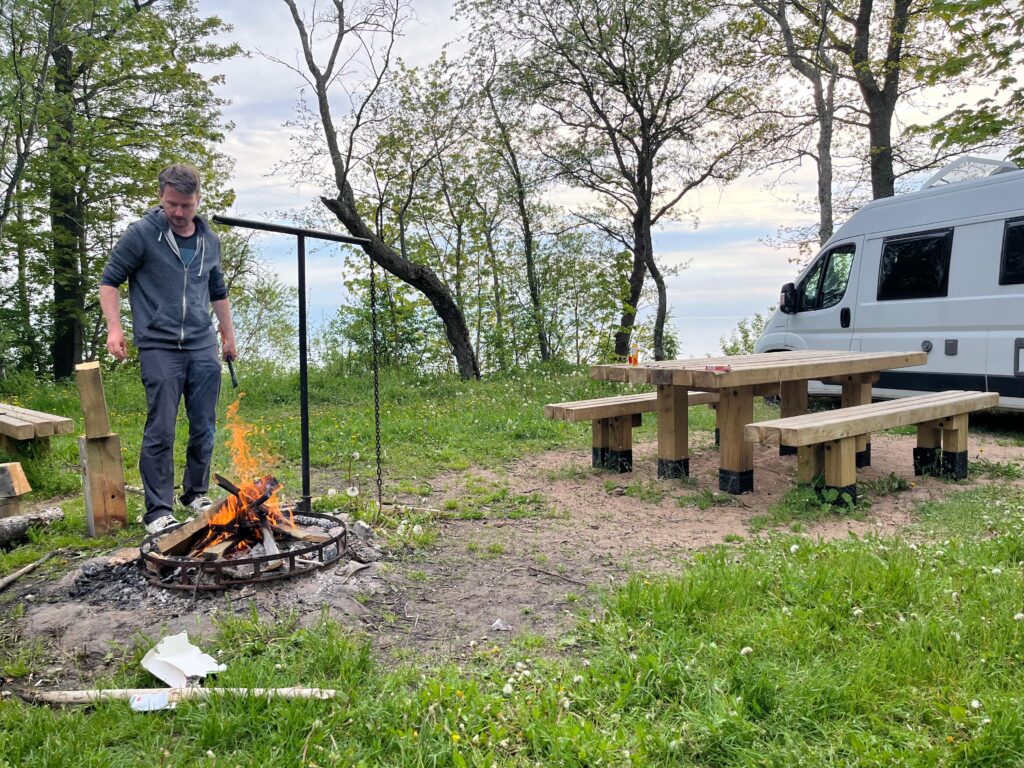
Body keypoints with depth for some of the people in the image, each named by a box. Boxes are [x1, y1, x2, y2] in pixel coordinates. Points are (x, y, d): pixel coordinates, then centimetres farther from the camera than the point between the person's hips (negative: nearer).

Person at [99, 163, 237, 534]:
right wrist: (114, 328, -10)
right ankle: (158, 510, 6)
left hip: (203, 348, 4)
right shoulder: (141, 234, -2)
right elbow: (109, 282, 2)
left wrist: (229, 334, 25)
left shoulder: (210, 241, 12)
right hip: (159, 348, -4)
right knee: (160, 432, -3)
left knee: (204, 428, 8)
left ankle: (196, 493, 26)